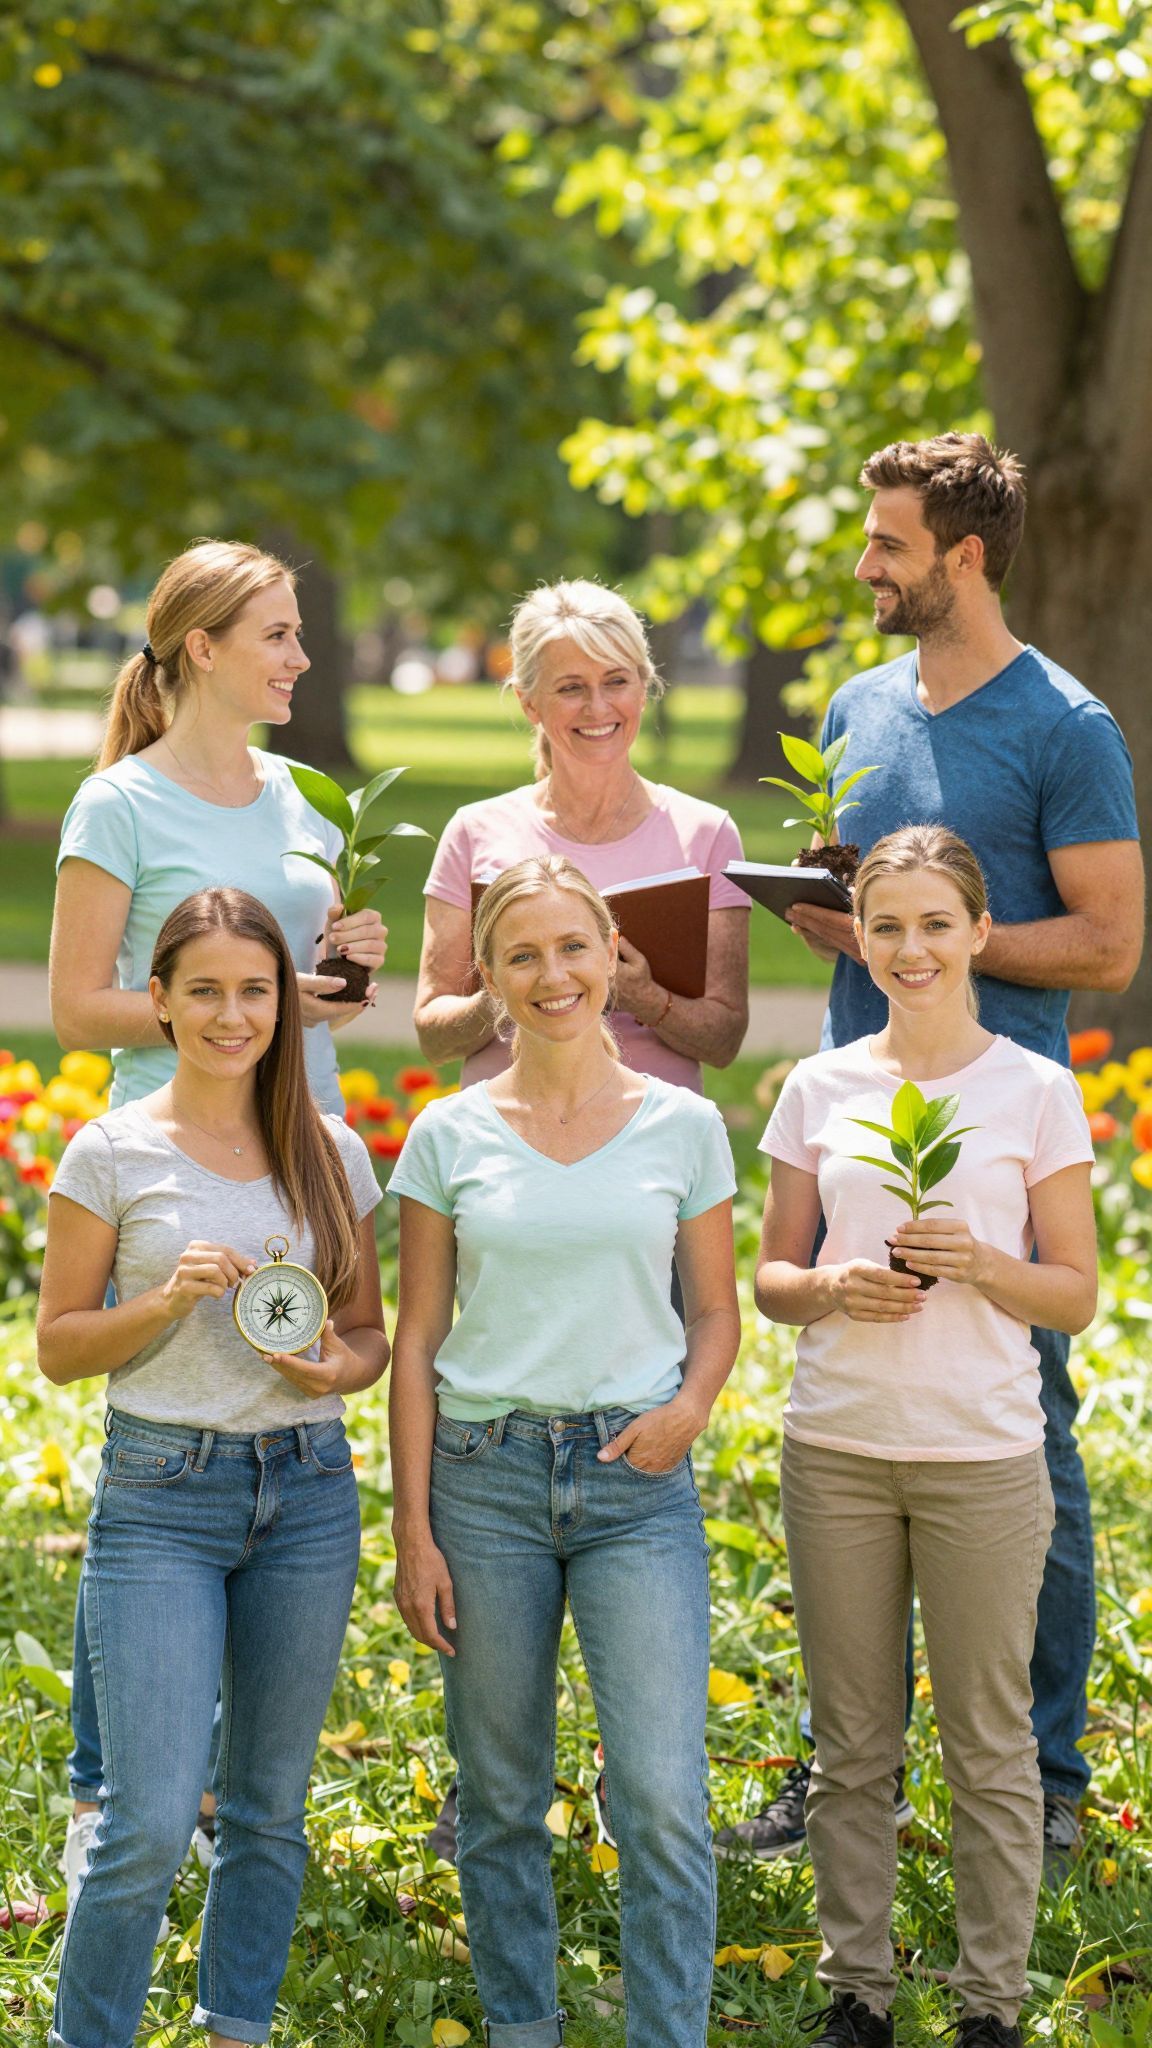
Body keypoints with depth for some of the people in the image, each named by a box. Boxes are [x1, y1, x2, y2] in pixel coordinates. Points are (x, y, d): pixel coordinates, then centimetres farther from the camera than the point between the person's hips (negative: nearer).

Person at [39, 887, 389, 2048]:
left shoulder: (332, 1155, 6)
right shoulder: (113, 1153, -3)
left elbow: (371, 1331, 13)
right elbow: (58, 1346, 0)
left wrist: (336, 1368, -9)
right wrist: (170, 1299, -15)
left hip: (306, 1489, 4)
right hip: (160, 1493, -3)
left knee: (269, 1805, 11)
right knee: (150, 1821, -9)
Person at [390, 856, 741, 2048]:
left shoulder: (683, 1125, 4)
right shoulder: (451, 1135, 3)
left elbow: (716, 1313, 11)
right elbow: (415, 1342, 4)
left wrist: (691, 1406, -10)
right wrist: (412, 1528, 0)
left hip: (637, 1478, 0)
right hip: (485, 1471, 1)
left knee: (664, 1802, -9)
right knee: (501, 1799, 9)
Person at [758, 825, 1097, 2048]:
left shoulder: (1036, 1091, -1)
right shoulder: (819, 1089, 5)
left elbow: (1076, 1295, 1)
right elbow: (770, 1278, 10)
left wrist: (978, 1264, -17)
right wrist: (831, 1288, -11)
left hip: (982, 1456, -2)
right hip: (837, 1450, 2)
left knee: (988, 1742, 4)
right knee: (851, 1745, 9)